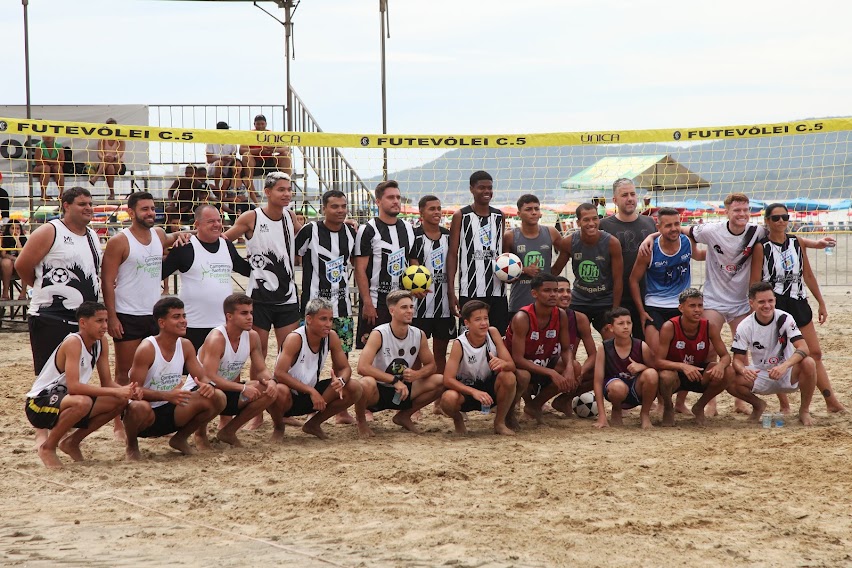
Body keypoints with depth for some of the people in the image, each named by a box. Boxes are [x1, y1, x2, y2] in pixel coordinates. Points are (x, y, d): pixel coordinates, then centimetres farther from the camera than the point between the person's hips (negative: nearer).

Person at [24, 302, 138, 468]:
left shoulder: (101, 342, 1)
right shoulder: (73, 342, -23)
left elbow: (107, 383, 3)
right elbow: (73, 386, -33)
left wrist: (127, 391, -19)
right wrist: (115, 392, -34)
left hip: (63, 398, 8)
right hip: (39, 403, -8)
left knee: (121, 401, -5)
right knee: (82, 402, -38)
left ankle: (72, 442, 9)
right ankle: (47, 447, -13)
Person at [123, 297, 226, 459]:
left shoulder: (185, 345, 0)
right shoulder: (147, 349, -19)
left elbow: (203, 377, 4)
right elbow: (135, 389, -22)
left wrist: (208, 385, -22)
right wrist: (167, 395, -37)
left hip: (171, 412, 6)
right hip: (147, 416, -6)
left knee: (218, 398, -12)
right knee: (140, 407, -42)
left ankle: (180, 439, 11)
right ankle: (132, 445, -6)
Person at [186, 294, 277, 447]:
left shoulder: (252, 337, -3)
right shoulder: (216, 339, -25)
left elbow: (261, 370, 2)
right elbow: (209, 377, -32)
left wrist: (270, 381, -22)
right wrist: (243, 388, -36)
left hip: (227, 389, 7)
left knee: (269, 392, -11)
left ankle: (228, 430, 5)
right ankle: (200, 432, -6)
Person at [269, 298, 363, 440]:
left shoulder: (331, 337, -7)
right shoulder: (295, 339, -24)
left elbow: (345, 368, 1)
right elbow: (279, 374, -31)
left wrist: (341, 380, -25)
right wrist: (311, 391, -35)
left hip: (311, 392, 6)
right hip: (290, 396, -6)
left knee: (354, 389, -11)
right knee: (280, 392, -41)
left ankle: (314, 423, 9)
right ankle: (278, 427, -4)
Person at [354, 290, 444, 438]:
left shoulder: (419, 335, -3)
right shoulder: (379, 334, -19)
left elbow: (431, 365, 7)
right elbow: (362, 367, -29)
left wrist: (416, 374, -17)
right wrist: (394, 380, -31)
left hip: (401, 390, 6)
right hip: (378, 390, -5)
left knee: (440, 381, -11)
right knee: (366, 384, -41)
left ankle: (404, 416, 11)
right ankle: (361, 419, -5)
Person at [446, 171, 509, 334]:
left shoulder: (499, 216, 12)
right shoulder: (461, 216, 0)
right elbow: (452, 254, -2)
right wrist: (451, 291, -9)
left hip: (497, 290, 4)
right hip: (470, 291, -4)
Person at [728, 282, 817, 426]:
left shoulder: (784, 319, -16)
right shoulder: (745, 327, -11)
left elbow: (803, 348, -26)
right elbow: (738, 359, -10)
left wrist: (784, 366, -44)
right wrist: (744, 370, -35)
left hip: (787, 374, -1)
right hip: (760, 375, 1)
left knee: (808, 364, -33)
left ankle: (804, 409, -7)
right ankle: (758, 405, 9)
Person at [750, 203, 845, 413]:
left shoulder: (796, 242, 8)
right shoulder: (761, 247, -7)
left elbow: (808, 275, 14)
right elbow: (754, 283, -7)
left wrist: (821, 303, 13)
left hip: (798, 303, 5)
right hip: (774, 305, -5)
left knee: (815, 353, 7)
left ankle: (832, 401, 12)